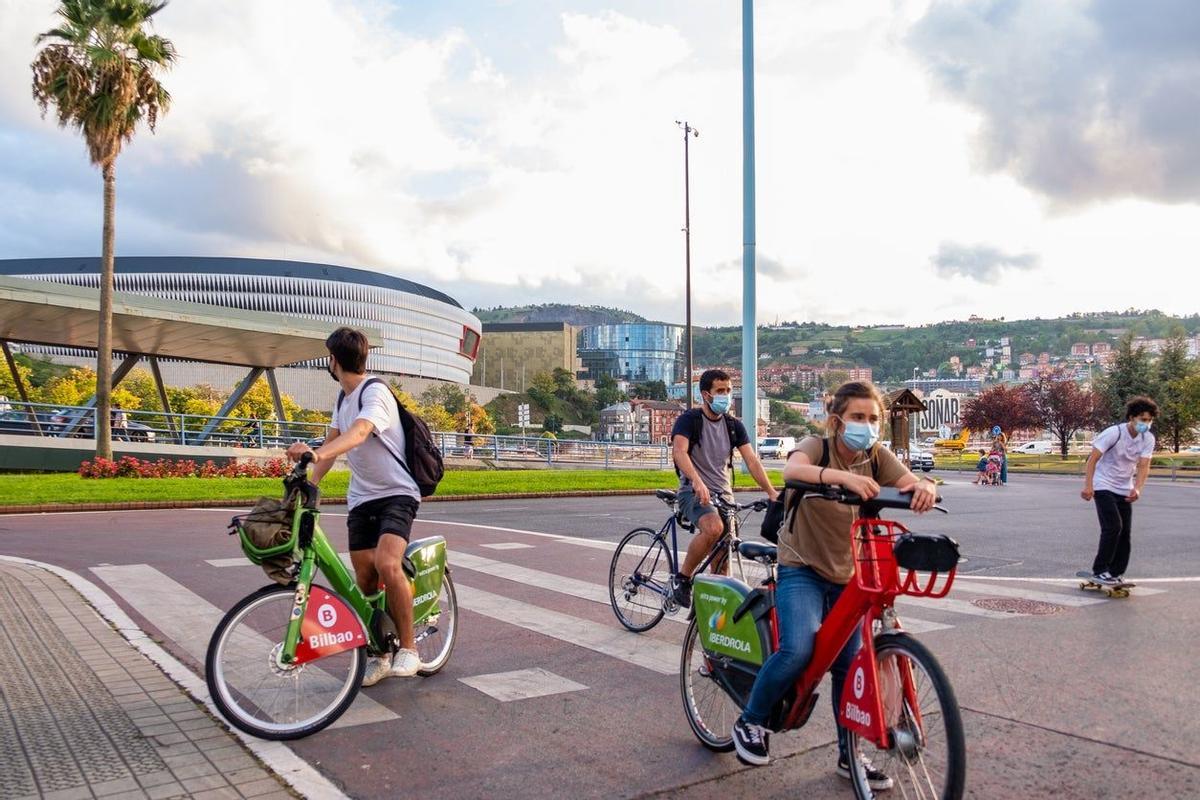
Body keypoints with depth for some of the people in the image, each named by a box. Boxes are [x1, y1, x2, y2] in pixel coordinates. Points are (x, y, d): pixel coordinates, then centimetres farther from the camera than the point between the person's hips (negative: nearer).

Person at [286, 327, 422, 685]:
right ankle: (378, 655, 19)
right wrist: (309, 483, -1)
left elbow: (358, 434, -35)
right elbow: (332, 443, 14)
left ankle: (408, 648, -13)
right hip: (362, 498, 8)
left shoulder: (375, 393, -16)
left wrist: (315, 453, -52)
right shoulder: (343, 400, 14)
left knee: (387, 564, -27)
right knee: (365, 579, 4)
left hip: (396, 494, -8)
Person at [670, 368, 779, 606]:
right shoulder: (689, 419, -7)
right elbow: (679, 451, -25)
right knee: (713, 527, -33)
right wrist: (697, 482, -43)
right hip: (694, 492, -5)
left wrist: (771, 491, -15)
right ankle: (683, 578, -16)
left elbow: (751, 460, 0)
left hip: (723, 494, 5)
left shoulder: (734, 425, 8)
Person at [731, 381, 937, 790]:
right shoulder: (816, 447, -15)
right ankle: (750, 722, 1)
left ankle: (849, 755, 25)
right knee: (798, 650, -23)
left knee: (849, 665, 6)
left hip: (849, 574, 5)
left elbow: (913, 482, -19)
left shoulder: (878, 457, -3)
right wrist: (843, 476, -58)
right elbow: (793, 470, -39)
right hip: (802, 568, -4)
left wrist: (923, 488, -45)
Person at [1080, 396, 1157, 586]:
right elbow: (1092, 459, -18)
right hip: (1104, 487, -6)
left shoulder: (1148, 439, -5)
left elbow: (1143, 466, -12)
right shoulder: (1114, 433, -19)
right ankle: (1099, 571, -9)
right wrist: (1088, 485, -27)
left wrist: (1137, 488, -29)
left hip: (1125, 490, 6)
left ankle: (1115, 574, 15)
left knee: (1125, 532, 5)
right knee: (1113, 527, -17)